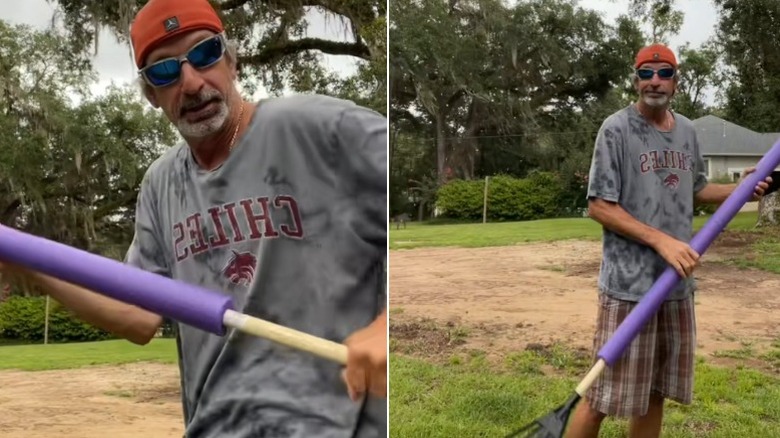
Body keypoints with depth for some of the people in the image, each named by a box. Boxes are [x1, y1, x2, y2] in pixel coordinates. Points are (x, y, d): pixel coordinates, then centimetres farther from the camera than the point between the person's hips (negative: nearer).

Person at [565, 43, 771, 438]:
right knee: (604, 394, -4)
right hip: (629, 284, -6)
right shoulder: (617, 129, -9)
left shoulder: (687, 131, 11)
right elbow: (599, 206, -12)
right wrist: (661, 240, -20)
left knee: (656, 391, 14)